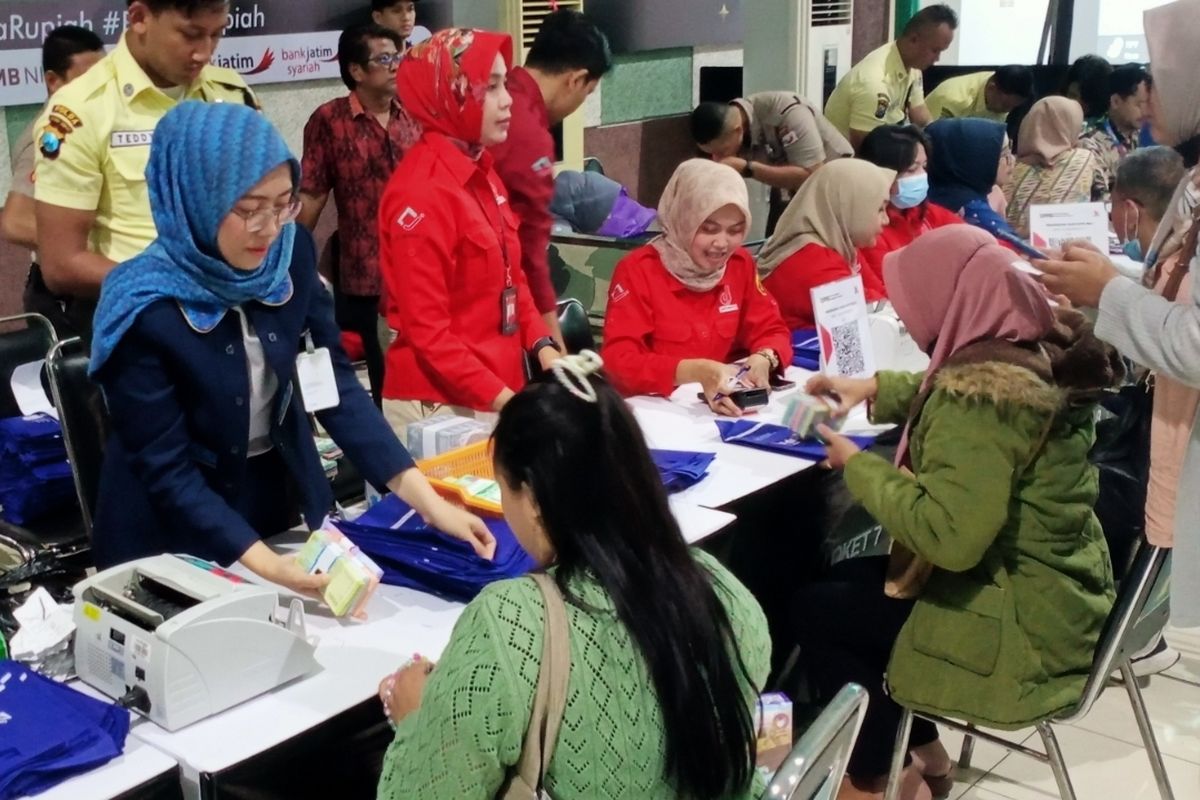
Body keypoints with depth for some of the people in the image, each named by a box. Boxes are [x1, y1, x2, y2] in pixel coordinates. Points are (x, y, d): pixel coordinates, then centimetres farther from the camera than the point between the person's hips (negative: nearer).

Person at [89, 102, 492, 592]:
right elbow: (167, 471, -23)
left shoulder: (291, 255, -12)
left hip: (283, 498, 5)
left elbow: (336, 384, -9)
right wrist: (262, 564, -35)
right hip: (177, 539, -4)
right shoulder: (144, 310, -25)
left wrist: (423, 497, -17)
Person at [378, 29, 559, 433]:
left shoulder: (482, 173, 8)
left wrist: (542, 346, 2)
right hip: (441, 402, -8)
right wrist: (500, 399, -20)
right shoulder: (421, 193, -18)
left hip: (497, 392, 8)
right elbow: (426, 330, -18)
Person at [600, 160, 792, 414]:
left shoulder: (741, 264, 4)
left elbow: (771, 331, 6)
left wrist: (762, 361, -18)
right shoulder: (638, 271, -12)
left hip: (720, 405, 4)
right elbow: (619, 362, -20)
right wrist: (697, 372, -34)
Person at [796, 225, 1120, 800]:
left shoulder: (982, 388, -28)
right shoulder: (1039, 348, 1)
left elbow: (947, 536, -34)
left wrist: (858, 466, -21)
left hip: (1022, 626, -9)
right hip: (1059, 601, 9)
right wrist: (874, 388, 12)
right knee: (853, 580, 23)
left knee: (813, 610, 7)